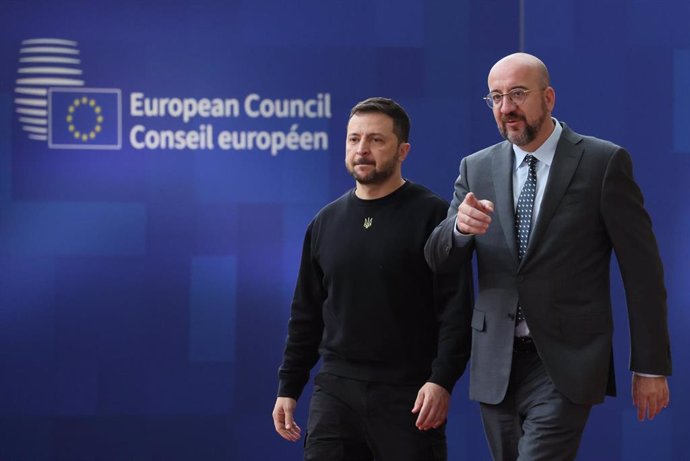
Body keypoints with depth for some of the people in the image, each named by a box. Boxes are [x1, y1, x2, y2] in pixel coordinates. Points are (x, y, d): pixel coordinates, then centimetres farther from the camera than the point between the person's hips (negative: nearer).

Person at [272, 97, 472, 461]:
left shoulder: (432, 216, -4)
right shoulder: (326, 223, 12)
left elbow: (455, 309, -10)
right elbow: (306, 315, 17)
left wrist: (442, 381, -18)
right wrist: (288, 387, 12)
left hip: (408, 396, -4)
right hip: (336, 390, 4)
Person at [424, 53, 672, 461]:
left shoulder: (604, 163, -4)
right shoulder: (477, 169, 8)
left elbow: (641, 269, -2)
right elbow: (438, 260, 4)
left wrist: (650, 366, -3)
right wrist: (460, 226, -20)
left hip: (564, 366, -5)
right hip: (496, 364, 5)